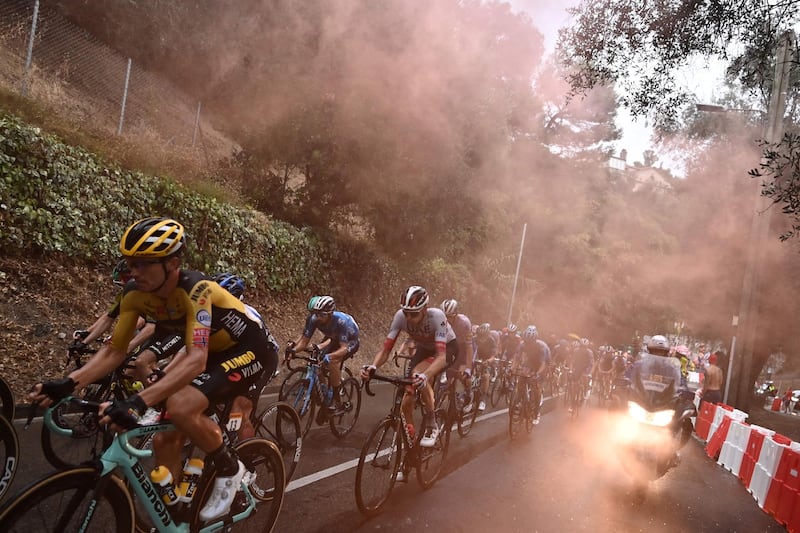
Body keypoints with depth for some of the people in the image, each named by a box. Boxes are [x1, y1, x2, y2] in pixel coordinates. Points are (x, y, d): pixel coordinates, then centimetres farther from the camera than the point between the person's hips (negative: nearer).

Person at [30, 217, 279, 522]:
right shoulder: (136, 294, -12)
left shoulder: (196, 289, -33)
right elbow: (114, 350, -7)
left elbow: (196, 360, -43)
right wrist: (68, 384, -22)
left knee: (180, 406, -29)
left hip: (252, 349, -7)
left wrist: (139, 402, -52)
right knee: (165, 439, 1)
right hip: (214, 350, 7)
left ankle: (229, 469, -4)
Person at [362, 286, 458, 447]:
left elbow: (441, 354, -46)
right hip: (424, 349, 5)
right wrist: (373, 366, -48)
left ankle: (431, 425, -15)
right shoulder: (400, 316, -27)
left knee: (418, 377, -34)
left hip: (447, 347, -4)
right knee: (407, 397, -9)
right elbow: (386, 348, -27)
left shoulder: (436, 316, -38)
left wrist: (425, 376, -64)